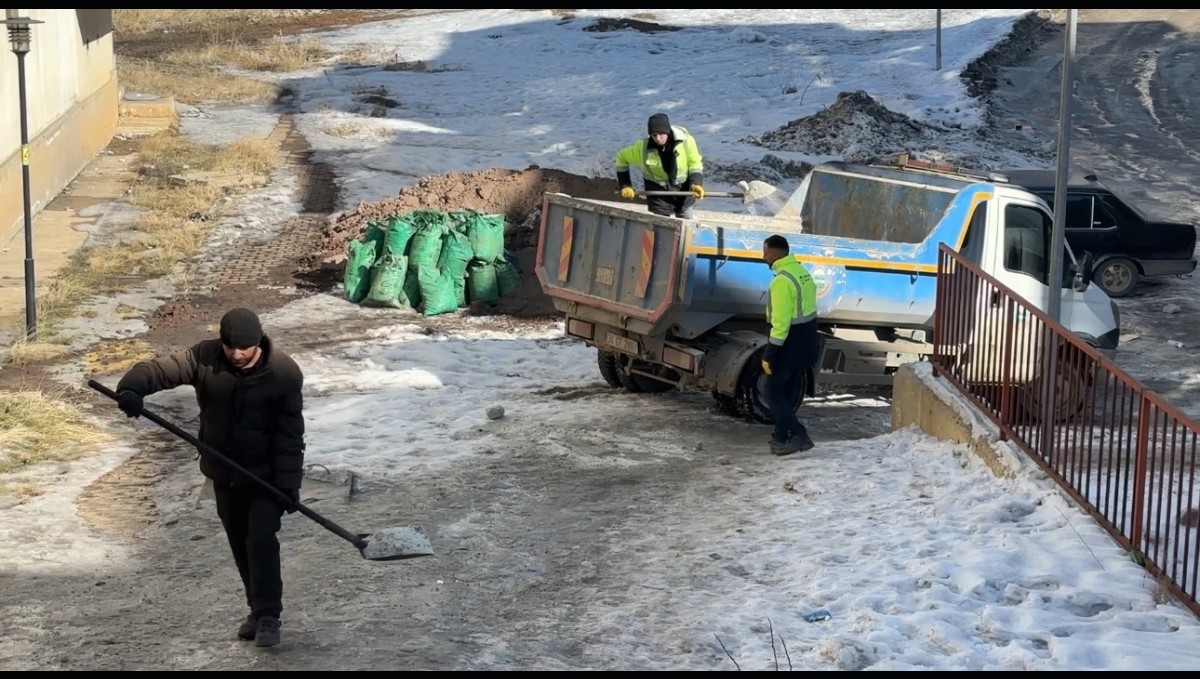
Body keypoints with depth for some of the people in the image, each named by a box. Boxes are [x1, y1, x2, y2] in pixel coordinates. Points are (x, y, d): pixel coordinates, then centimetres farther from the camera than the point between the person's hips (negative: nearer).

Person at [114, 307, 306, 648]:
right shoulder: (205, 357, -11)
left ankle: (268, 616, -3)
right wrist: (132, 387, -43)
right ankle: (258, 609, 30)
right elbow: (163, 367, -22)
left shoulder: (283, 373, -18)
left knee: (261, 539, -14)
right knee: (239, 543, 13)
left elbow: (290, 434, -16)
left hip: (266, 473, -4)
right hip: (224, 472, 4)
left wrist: (288, 482, -19)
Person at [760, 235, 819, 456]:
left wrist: (770, 354, -21)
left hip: (790, 346, -9)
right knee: (788, 391, 18)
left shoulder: (782, 280, -23)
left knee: (774, 391, -1)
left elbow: (780, 322, -25)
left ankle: (797, 436, -9)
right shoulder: (802, 271, 9)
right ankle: (782, 436, 25)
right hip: (805, 344, 9)